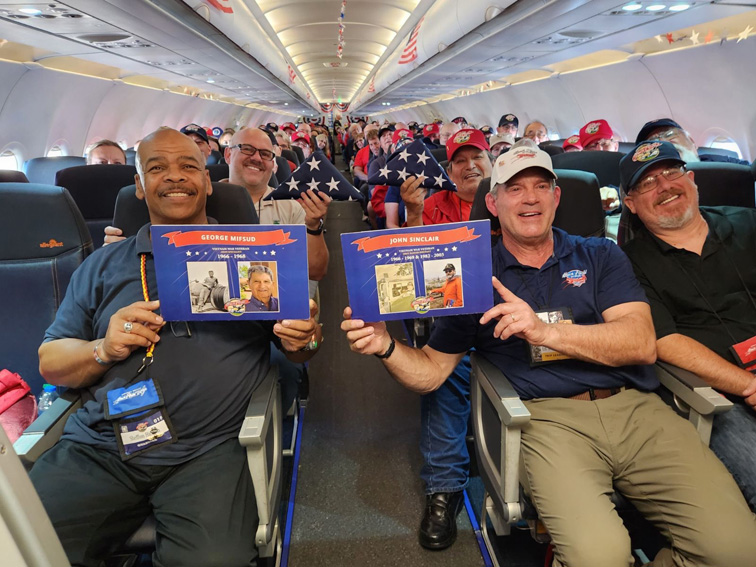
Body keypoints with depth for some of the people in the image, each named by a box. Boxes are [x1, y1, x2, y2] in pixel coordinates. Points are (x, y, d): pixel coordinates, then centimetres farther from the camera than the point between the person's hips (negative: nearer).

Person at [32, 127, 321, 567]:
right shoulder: (104, 266, 14)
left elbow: (299, 351, 13)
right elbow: (49, 361, 14)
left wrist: (298, 340, -11)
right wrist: (104, 350, -7)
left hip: (206, 449, -2)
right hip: (98, 447, 3)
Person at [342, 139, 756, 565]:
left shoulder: (600, 255, 14)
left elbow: (642, 344, -1)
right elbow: (429, 371, 12)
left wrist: (545, 332, -15)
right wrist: (386, 345, -10)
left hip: (635, 407, 3)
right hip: (551, 417, -2)